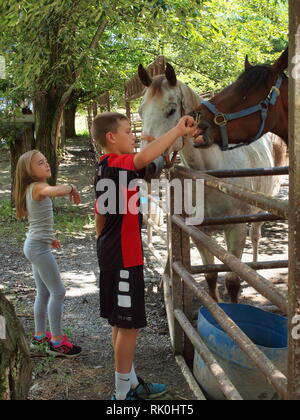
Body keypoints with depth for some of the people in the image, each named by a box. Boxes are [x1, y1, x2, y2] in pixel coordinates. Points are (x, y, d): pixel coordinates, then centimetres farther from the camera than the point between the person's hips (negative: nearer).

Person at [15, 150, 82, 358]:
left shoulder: (33, 189, 11)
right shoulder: (38, 187, -18)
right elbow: (56, 190, -42)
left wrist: (49, 238, 23)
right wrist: (72, 188, -23)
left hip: (36, 245, 10)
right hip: (39, 247, -10)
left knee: (44, 292, 17)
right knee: (58, 292, -5)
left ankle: (40, 335, 28)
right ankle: (57, 341, 1)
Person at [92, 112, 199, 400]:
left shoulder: (104, 169, 13)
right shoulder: (119, 165, -17)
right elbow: (143, 158, -41)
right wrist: (178, 130, -36)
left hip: (110, 254, 10)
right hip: (124, 257, -10)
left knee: (122, 323, 17)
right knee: (129, 324, 0)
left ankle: (130, 383, 31)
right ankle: (123, 393, 12)